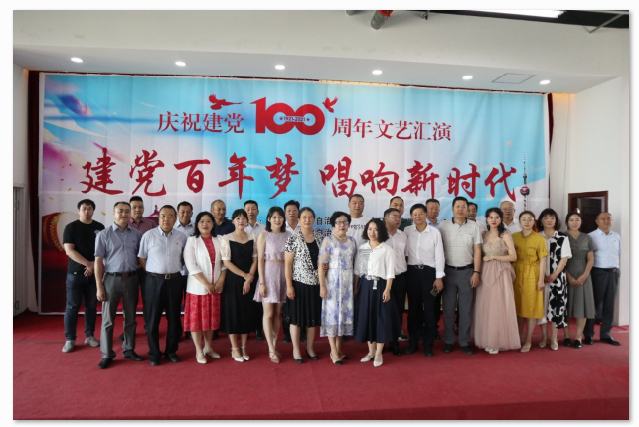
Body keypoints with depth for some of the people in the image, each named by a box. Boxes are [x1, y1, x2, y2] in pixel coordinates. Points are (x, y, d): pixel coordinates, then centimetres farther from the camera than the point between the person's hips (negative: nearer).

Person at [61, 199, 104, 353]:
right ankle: (70, 339, 10)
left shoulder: (99, 227, 6)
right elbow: (69, 251, -10)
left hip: (94, 273, 2)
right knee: (72, 307, 1)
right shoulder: (71, 227, -2)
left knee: (91, 306, 9)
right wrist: (87, 263, -17)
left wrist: (94, 265, -10)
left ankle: (90, 336, 19)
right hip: (75, 273, -2)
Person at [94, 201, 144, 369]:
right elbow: (98, 261, -4)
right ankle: (107, 355, 18)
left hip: (131, 279, 2)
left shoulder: (137, 234, 4)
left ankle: (129, 350, 26)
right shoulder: (104, 234, -3)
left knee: (130, 318, 12)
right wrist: (99, 286, -7)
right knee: (108, 319, 6)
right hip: (111, 279, -2)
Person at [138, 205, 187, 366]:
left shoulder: (181, 236, 2)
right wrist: (154, 272, -1)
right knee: (153, 318, 6)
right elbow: (141, 258, 0)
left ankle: (171, 351, 27)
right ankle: (154, 353, 22)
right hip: (154, 281, -2)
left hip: (175, 280, 2)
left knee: (174, 317, 11)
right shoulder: (148, 236, -5)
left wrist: (176, 268, 5)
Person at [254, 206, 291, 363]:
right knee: (268, 313, -1)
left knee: (278, 313, 10)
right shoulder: (263, 235, -1)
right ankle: (271, 350, 8)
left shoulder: (288, 235, 6)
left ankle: (274, 346, 20)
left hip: (284, 274, 3)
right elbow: (260, 260, -5)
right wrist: (261, 282, -10)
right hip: (269, 273, -3)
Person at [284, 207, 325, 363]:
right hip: (299, 283, -4)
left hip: (316, 283, 4)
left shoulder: (320, 237, 6)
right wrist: (289, 285, -13)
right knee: (297, 316, 6)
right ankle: (296, 349, 21)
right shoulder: (293, 239, -8)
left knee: (313, 316, 13)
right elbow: (287, 264, -8)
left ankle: (310, 348, 29)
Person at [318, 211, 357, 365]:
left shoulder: (352, 241, 9)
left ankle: (338, 347, 22)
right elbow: (321, 265, -11)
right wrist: (322, 285, -16)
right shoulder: (328, 240, -7)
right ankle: (333, 351, 7)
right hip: (333, 281, -5)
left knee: (345, 311, 9)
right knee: (332, 313, -1)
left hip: (348, 282, 5)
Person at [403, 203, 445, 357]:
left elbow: (439, 255, -3)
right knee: (413, 308, 10)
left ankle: (428, 344, 18)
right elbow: (404, 252, 2)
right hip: (412, 271, 2)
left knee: (429, 308, 4)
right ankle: (413, 342, 22)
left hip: (429, 271, -1)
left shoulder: (435, 232, -3)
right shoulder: (407, 231, 2)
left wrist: (439, 277, -6)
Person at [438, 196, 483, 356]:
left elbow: (477, 251, 2)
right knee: (448, 308, 8)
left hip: (467, 271, 1)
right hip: (448, 271, 0)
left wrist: (476, 272, -4)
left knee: (466, 308, 8)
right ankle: (448, 341, 19)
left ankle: (464, 341, 20)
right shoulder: (443, 226, -2)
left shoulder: (474, 226, 0)